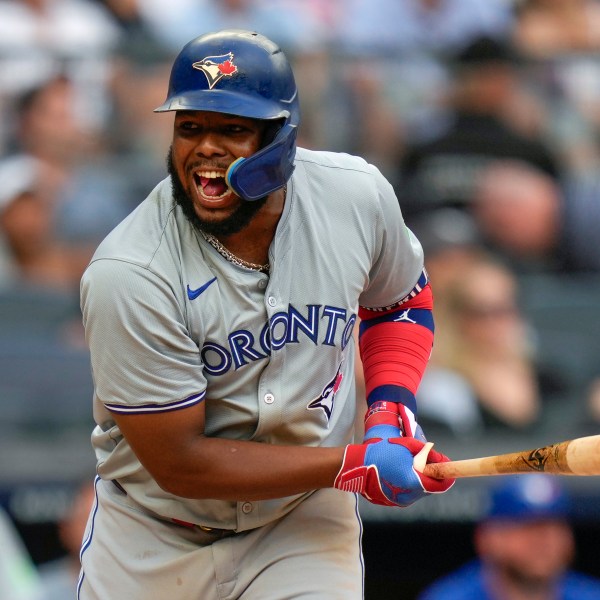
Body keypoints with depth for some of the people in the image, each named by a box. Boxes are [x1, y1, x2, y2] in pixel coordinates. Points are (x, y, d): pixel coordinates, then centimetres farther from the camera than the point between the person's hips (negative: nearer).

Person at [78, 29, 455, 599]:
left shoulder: (358, 195, -13)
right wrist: (355, 466, -24)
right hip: (153, 542, -2)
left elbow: (400, 301, 10)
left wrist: (390, 409, -9)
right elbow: (178, 462, -23)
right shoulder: (127, 275, -26)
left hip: (305, 528, 2)